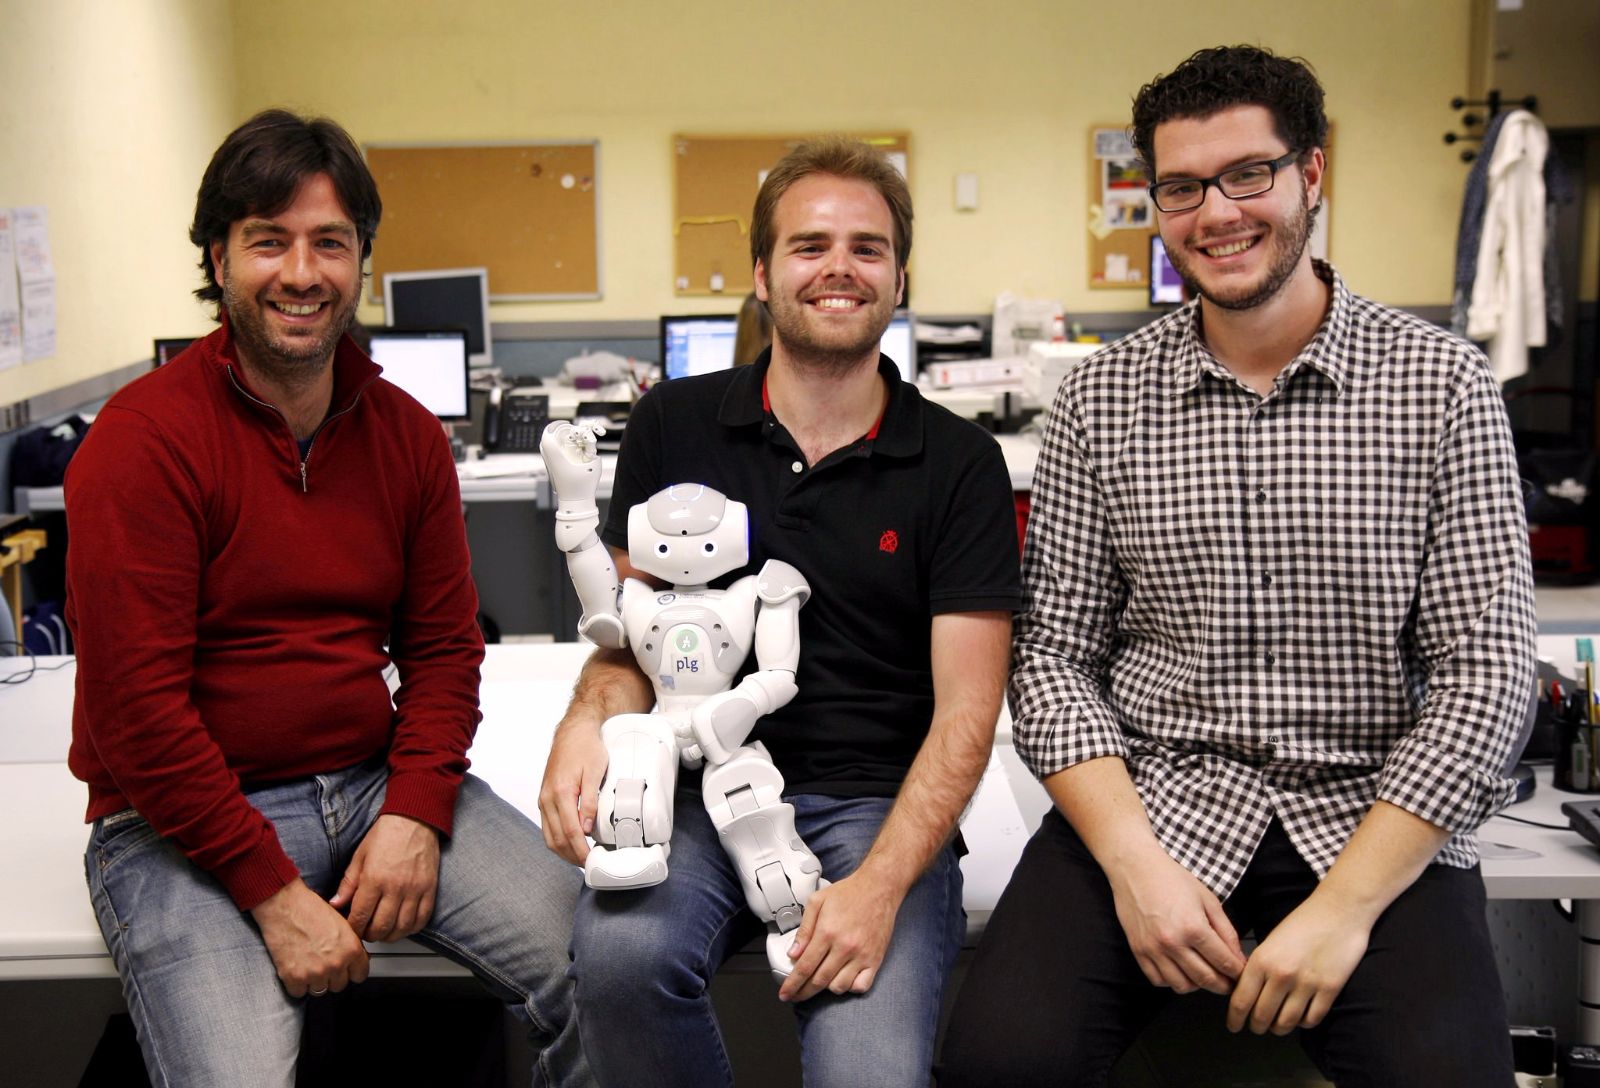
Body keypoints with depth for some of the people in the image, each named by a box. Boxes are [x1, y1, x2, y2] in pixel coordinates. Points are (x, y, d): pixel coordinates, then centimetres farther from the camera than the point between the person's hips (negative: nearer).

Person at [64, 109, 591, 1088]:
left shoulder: (406, 434, 6)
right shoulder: (142, 442, -11)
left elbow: (444, 645, 7)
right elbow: (137, 705, -15)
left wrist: (416, 814, -10)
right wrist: (274, 894, -18)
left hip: (377, 783, 5)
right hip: (183, 821, -4)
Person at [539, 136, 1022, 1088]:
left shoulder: (960, 464, 2)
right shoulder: (675, 426, 7)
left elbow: (966, 708, -3)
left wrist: (881, 883, -18)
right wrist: (589, 720, -14)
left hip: (876, 804, -1)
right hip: (701, 790, 2)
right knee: (622, 951, -31)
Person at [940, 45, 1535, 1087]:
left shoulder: (1442, 383, -2)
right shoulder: (1101, 398, 3)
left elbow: (1486, 669, -5)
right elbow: (1057, 653, 3)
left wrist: (1344, 906, -14)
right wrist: (1134, 861, -13)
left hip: (1369, 813, 0)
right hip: (1150, 798, 1)